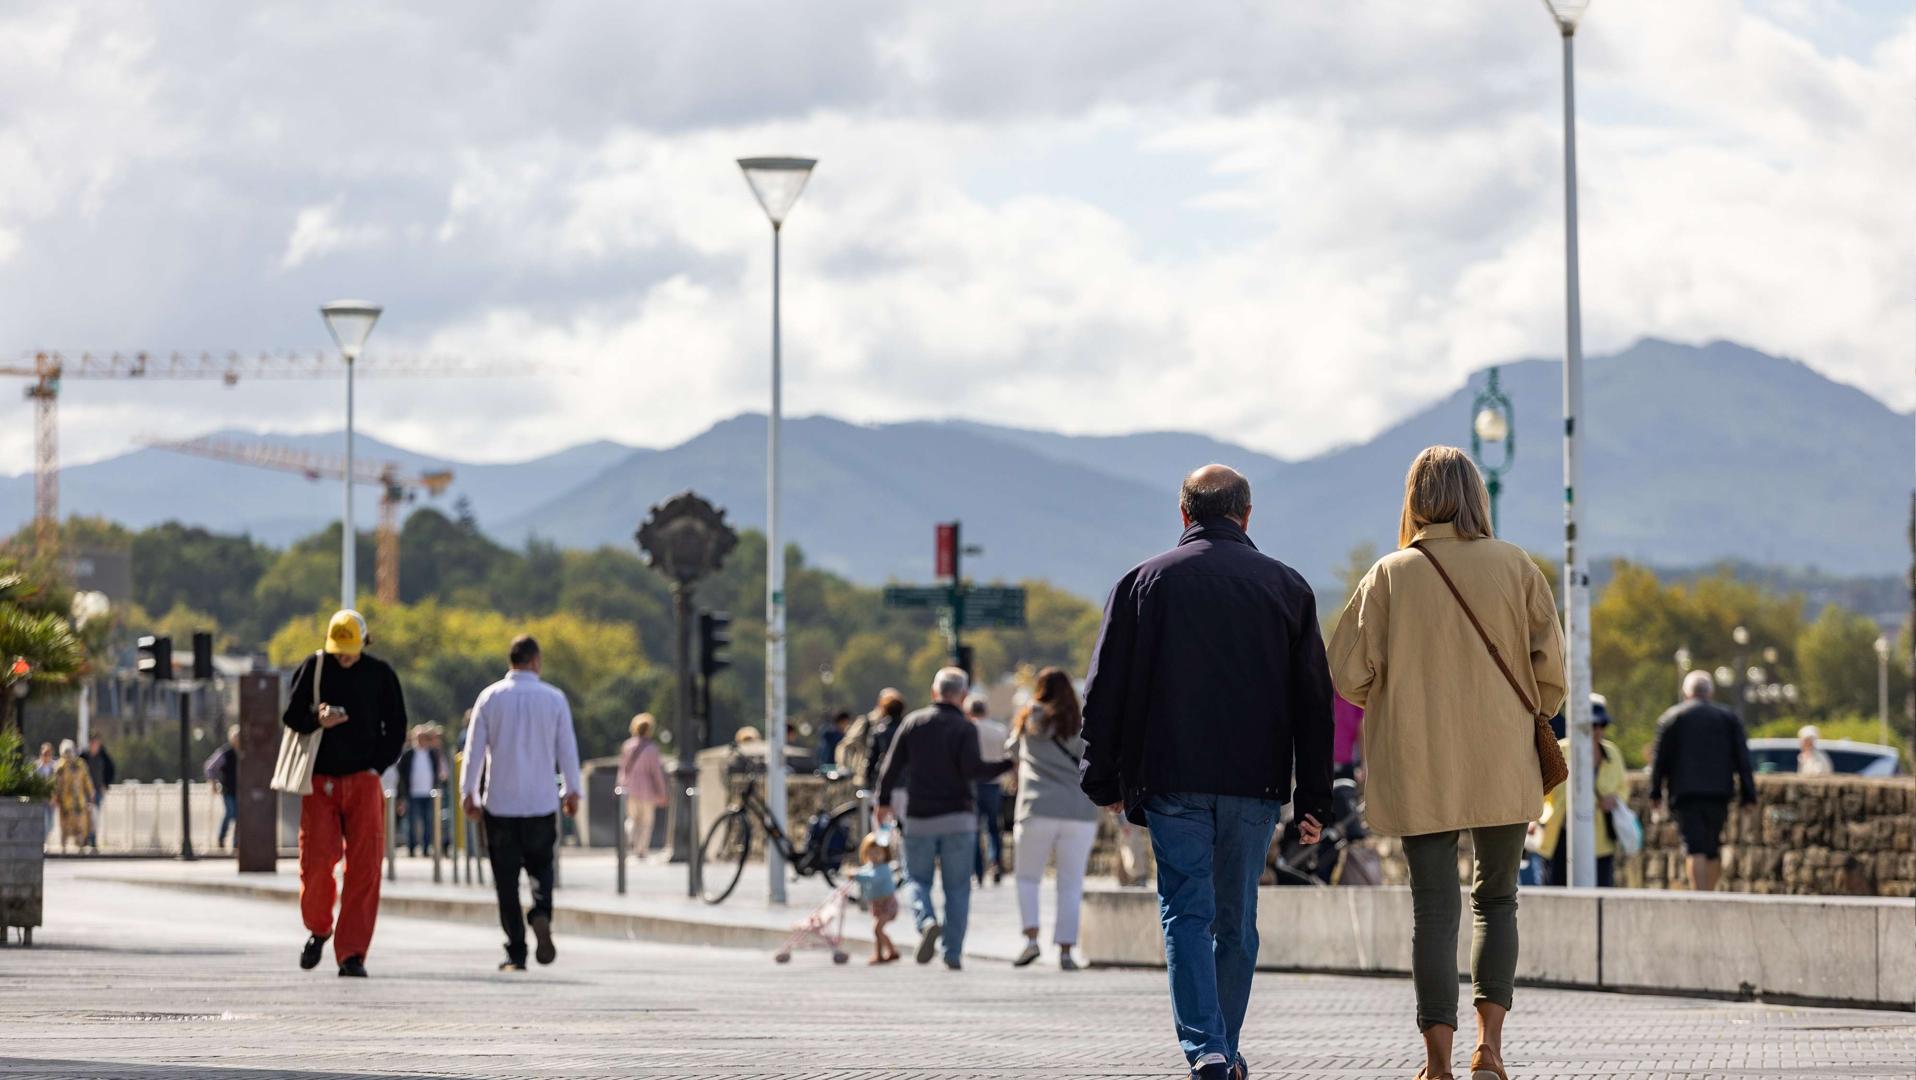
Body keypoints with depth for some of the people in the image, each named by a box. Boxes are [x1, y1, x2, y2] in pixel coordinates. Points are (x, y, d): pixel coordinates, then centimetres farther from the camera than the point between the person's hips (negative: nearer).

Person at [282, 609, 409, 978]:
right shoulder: (312, 668, 2)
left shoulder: (380, 674, 4)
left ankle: (351, 954, -3)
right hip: (320, 781, 0)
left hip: (364, 781, 0)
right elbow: (291, 715, 3)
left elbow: (396, 727, 10)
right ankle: (318, 929, 21)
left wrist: (377, 766, -1)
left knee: (364, 868, -6)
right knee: (316, 859, -7)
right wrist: (318, 721, -18)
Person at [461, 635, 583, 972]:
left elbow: (474, 748, 0)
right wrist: (573, 791, 12)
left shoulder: (490, 697, 0)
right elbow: (567, 748, 2)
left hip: (499, 804, 0)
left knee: (506, 880, 4)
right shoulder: (554, 699, 0)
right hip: (542, 802, 0)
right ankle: (541, 913, -16)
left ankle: (516, 953, 1)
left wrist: (469, 792, 7)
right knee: (540, 866, 15)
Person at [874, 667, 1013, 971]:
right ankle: (953, 952, 0)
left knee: (918, 879, 11)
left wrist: (884, 801, 17)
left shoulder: (913, 722, 4)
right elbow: (972, 768, -17)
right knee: (957, 889, 6)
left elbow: (891, 766, 5)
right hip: (959, 818, -1)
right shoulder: (965, 728, -5)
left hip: (919, 818, 1)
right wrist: (1008, 765, -6)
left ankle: (926, 921, -18)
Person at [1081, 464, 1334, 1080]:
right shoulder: (1286, 586, 7)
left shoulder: (1145, 582, 4)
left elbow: (1105, 690, 3)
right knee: (1236, 920, 12)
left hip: (1171, 780, -1)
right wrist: (1314, 799, 8)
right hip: (1255, 783, 1)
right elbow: (1313, 700, 6)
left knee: (1187, 914, -2)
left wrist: (1102, 780, 10)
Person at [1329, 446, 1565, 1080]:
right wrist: (1533, 719, 14)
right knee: (1496, 899, 13)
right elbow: (1550, 665, -4)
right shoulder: (1514, 567, -2)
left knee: (1434, 906, 4)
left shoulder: (1390, 575, -4)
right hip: (1502, 767, 1)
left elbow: (1346, 671, -5)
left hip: (1418, 771, 0)